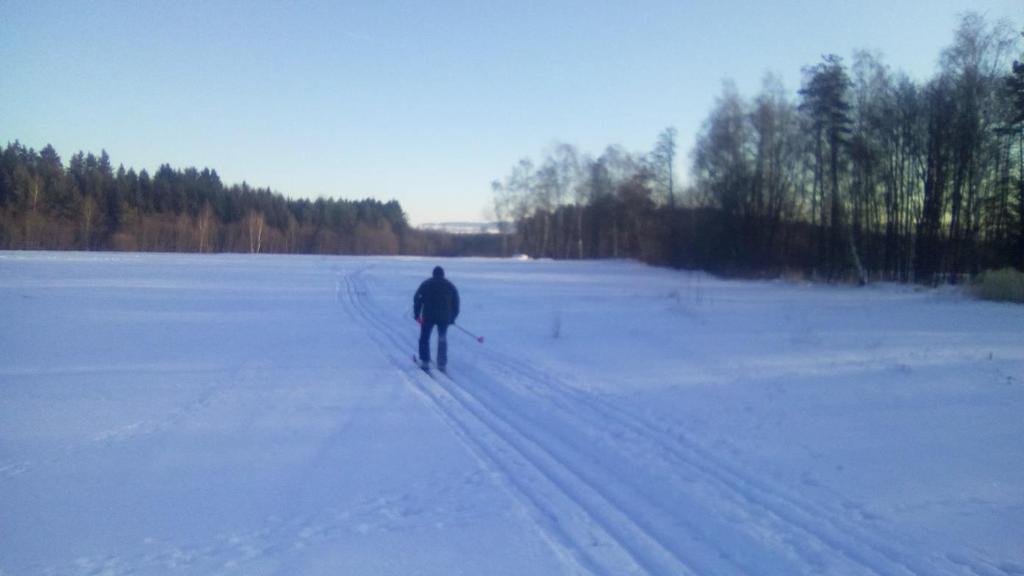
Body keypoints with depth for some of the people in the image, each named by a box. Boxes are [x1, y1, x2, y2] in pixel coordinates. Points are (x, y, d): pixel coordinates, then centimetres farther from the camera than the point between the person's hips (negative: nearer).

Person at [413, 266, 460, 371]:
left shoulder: (426, 284, 4)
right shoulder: (451, 286, 10)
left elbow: (417, 299, -3)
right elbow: (456, 303, 10)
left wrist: (417, 314, 0)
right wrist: (452, 318, 16)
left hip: (428, 316, -2)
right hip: (444, 317, 2)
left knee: (424, 338, 11)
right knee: (442, 339, 13)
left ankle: (425, 362, 5)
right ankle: (442, 364, 9)